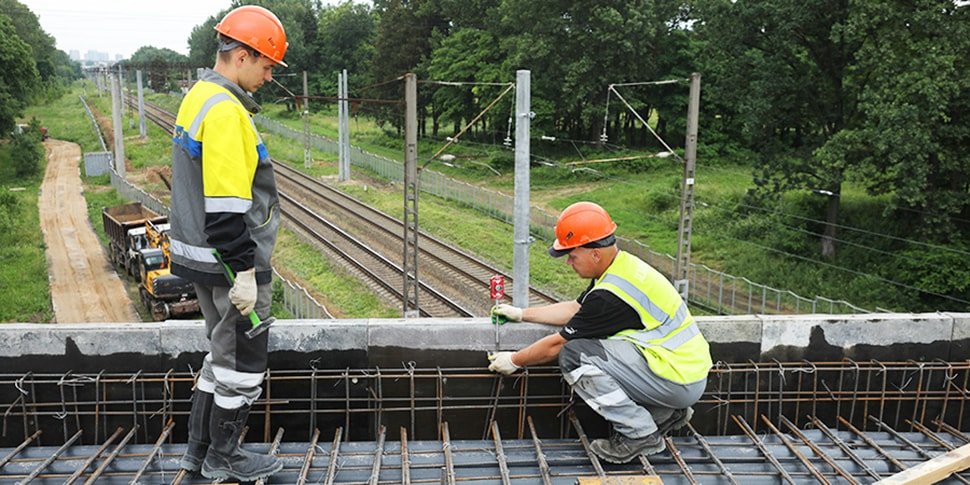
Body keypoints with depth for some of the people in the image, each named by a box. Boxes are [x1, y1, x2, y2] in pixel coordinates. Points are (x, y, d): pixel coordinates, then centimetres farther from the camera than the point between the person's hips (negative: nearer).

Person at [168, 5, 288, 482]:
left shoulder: (198, 98, 12)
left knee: (222, 353, 22)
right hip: (230, 264, -10)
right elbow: (226, 206, -25)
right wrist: (245, 271, -20)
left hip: (203, 258, 10)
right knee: (242, 363, 6)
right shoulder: (225, 111, -21)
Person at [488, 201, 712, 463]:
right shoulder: (624, 265, 5)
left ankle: (640, 434, -6)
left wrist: (514, 361, 5)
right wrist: (521, 313, 22)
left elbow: (556, 345, -11)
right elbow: (575, 308, 19)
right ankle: (664, 414, 17)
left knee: (574, 355, -17)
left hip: (679, 380, -10)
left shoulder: (610, 295, -23)